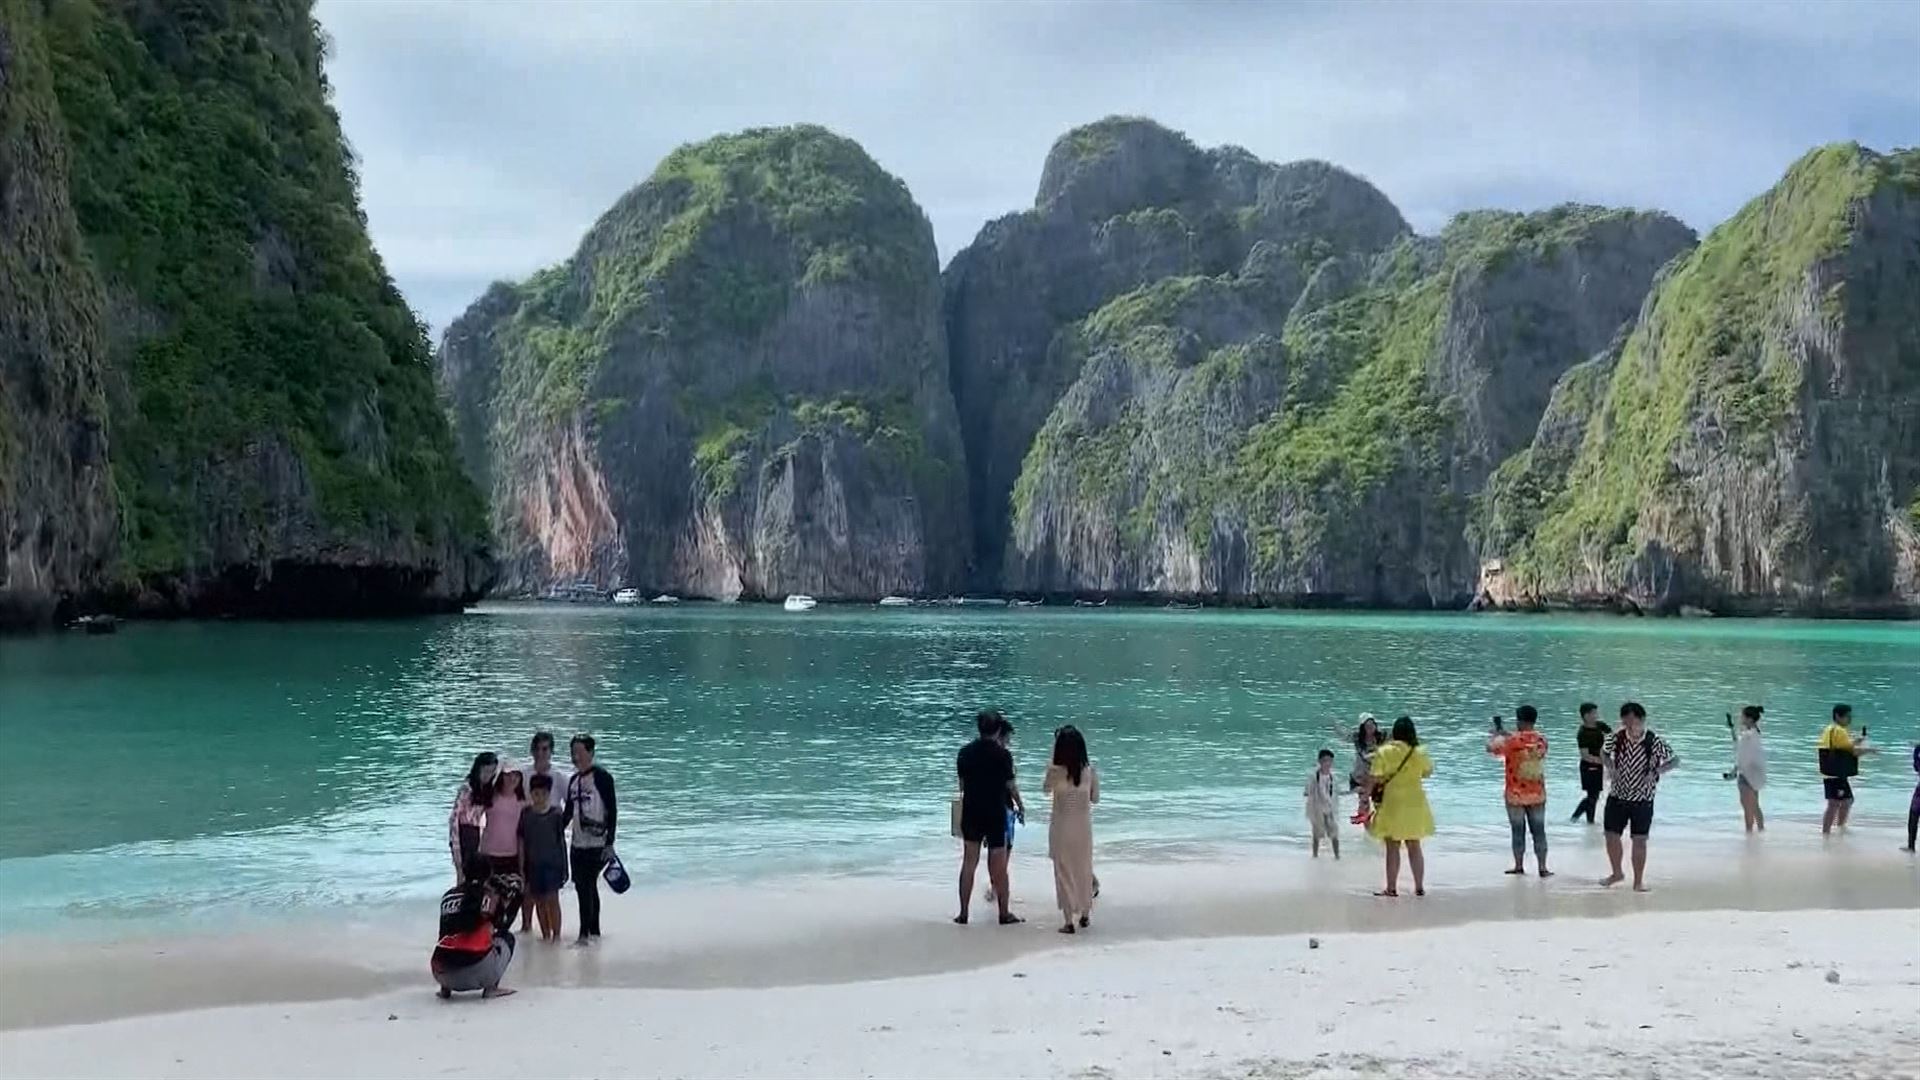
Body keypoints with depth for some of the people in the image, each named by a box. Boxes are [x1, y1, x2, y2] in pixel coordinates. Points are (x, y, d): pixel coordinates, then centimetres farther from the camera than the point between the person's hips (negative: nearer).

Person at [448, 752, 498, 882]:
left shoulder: (487, 790, 8)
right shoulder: (466, 789, -13)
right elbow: (454, 818, -14)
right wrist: (455, 846, -17)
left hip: (475, 836, 7)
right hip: (462, 834, -7)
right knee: (462, 875, -6)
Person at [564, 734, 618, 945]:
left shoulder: (602, 777, -9)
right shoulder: (574, 780, 12)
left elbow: (612, 811, -11)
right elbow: (568, 812, 21)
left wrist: (609, 843, -16)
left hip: (596, 844, -7)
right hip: (577, 844, 7)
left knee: (586, 887, -11)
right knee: (588, 888, 12)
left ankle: (585, 934, -9)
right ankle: (594, 932, 22)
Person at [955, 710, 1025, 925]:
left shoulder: (965, 752, 1)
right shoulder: (1003, 754, -11)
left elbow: (962, 783, 8)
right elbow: (1010, 785, -6)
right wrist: (1020, 807, 9)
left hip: (971, 812, 3)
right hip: (996, 813, -3)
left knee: (969, 863, 9)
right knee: (999, 866, 4)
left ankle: (963, 913, 9)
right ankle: (1004, 914, 10)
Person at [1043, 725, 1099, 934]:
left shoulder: (1055, 771, -16)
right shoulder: (1090, 771, -9)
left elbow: (1045, 790, 4)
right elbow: (1095, 798, 3)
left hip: (1061, 828, -2)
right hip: (1083, 827, 2)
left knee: (1064, 872, 7)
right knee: (1084, 870, 19)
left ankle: (1068, 921, 7)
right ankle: (1085, 914, 31)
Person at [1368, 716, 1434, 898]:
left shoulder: (1384, 752, -11)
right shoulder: (1419, 753, -4)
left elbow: (1375, 780, -13)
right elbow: (1428, 772, 14)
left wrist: (1373, 800, -3)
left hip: (1391, 804, -3)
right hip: (1415, 804, 3)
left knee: (1393, 847, 5)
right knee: (1414, 847, 14)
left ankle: (1391, 888, 7)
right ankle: (1419, 887, 18)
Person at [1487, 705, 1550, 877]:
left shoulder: (1512, 741, -16)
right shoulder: (1542, 740, -2)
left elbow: (1490, 747, -2)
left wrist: (1495, 734, 17)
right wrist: (1507, 733, 20)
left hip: (1516, 795, -3)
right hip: (1537, 795, 3)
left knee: (1518, 831, 9)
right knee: (1539, 831, 7)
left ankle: (1519, 866, 16)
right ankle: (1542, 868, 5)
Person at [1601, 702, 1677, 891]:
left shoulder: (1654, 743, -15)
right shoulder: (1616, 738, -8)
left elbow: (1674, 760, -7)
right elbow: (1603, 752, 11)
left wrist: (1656, 772, -23)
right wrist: (1610, 767, -9)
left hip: (1642, 800, -3)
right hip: (1617, 796, 3)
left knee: (1639, 840, 0)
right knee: (1611, 835, 7)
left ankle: (1638, 881, 13)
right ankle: (1617, 873, 29)